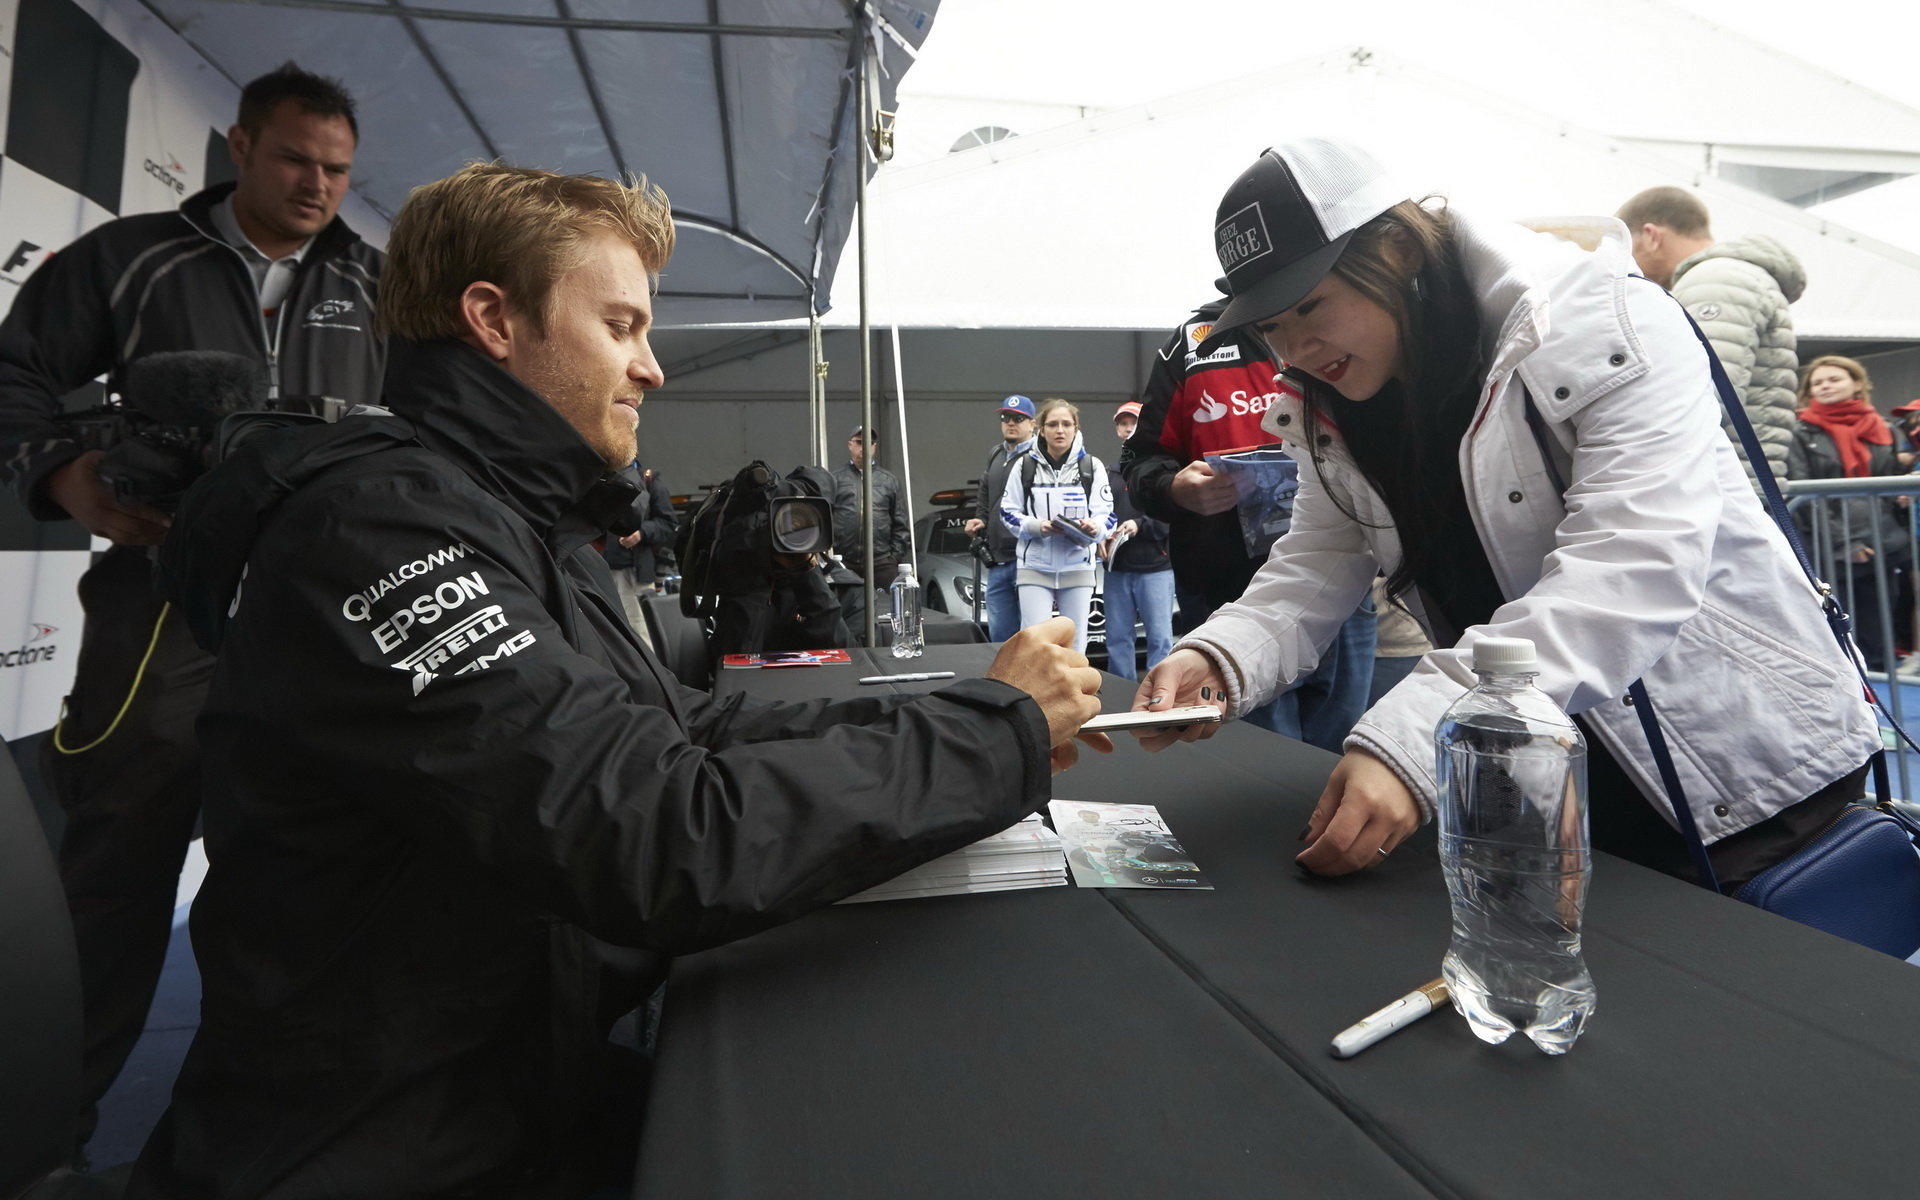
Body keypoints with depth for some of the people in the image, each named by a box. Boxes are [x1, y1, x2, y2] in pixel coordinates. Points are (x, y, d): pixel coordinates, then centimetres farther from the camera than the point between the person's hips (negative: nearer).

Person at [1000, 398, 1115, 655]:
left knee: (1075, 644, 7)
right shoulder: (1025, 465, 5)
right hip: (1035, 566, -1)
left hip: (1078, 568, 1)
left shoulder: (1092, 466, 6)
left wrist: (1094, 528, -22)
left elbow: (1107, 515, 2)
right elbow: (1008, 511, 4)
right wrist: (1037, 526, -15)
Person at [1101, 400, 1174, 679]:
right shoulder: (1109, 473, 15)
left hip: (1155, 567, -4)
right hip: (1117, 568, 5)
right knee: (1117, 638, 9)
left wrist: (1141, 525, -18)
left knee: (1160, 637, -2)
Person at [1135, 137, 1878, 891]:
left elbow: (1631, 573, -34)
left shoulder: (1597, 325, -22)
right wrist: (1219, 658, -28)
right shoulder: (1333, 416, -2)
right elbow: (1315, 569, -5)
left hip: (1744, 766, -5)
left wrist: (1411, 740, -46)